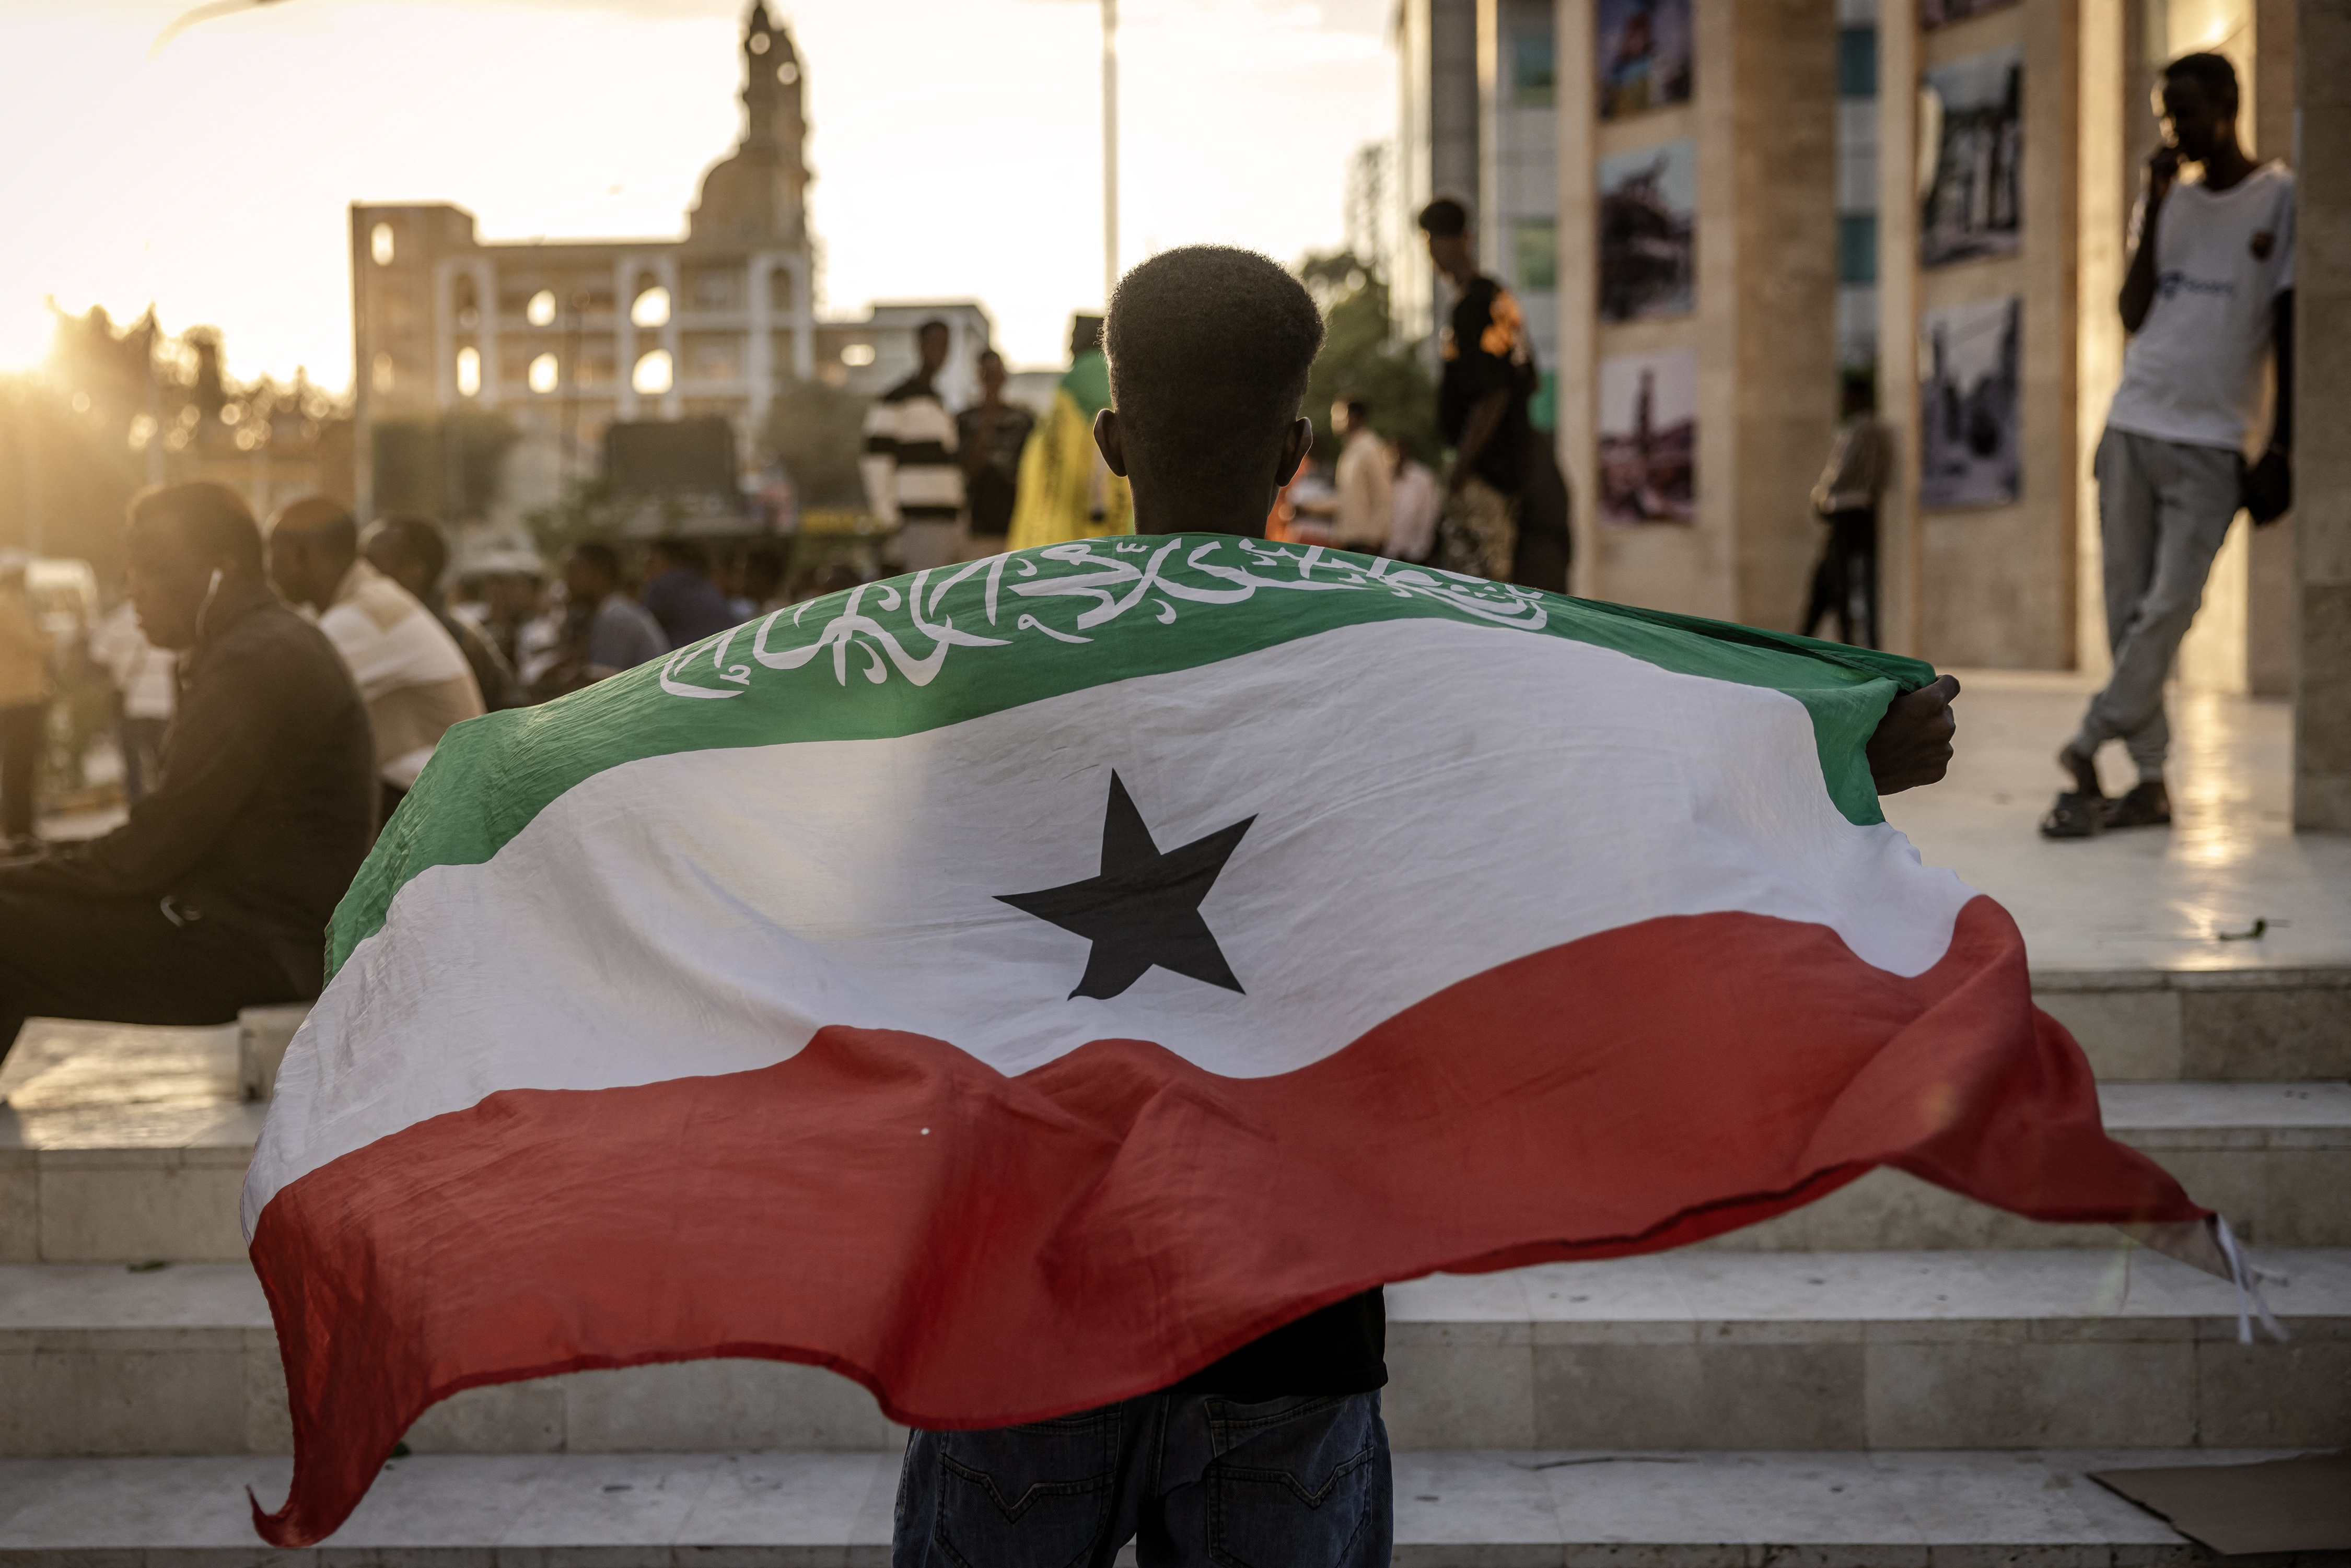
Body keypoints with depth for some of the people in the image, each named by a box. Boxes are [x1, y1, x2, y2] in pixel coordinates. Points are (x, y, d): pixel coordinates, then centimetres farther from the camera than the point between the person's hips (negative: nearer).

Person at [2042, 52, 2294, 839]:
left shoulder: (2281, 199, 2)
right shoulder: (2166, 200, 15)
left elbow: (2290, 331, 0)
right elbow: (2134, 315, 5)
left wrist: (2282, 451, -5)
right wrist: (2154, 211, -2)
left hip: (2209, 445, -4)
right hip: (2132, 427, 4)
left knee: (2168, 608, -13)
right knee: (2129, 609, 1)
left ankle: (2087, 750, -10)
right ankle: (2149, 781, 3)